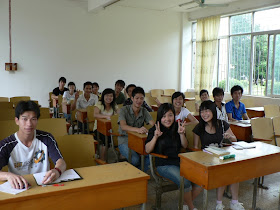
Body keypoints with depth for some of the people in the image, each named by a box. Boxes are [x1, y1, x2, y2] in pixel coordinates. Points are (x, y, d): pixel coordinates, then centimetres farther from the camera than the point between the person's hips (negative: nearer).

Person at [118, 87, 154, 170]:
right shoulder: (124, 110, -8)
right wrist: (137, 129, -44)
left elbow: (153, 124, -8)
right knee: (135, 159, -30)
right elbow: (123, 126, -25)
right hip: (125, 140, -4)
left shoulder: (144, 111, 6)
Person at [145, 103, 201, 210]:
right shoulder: (154, 130, -2)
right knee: (185, 182, -27)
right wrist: (156, 136, -20)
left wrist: (181, 133, -9)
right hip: (164, 164, -4)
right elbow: (147, 150, -7)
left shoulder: (177, 127, 8)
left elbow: (185, 146, 8)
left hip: (180, 161, 5)